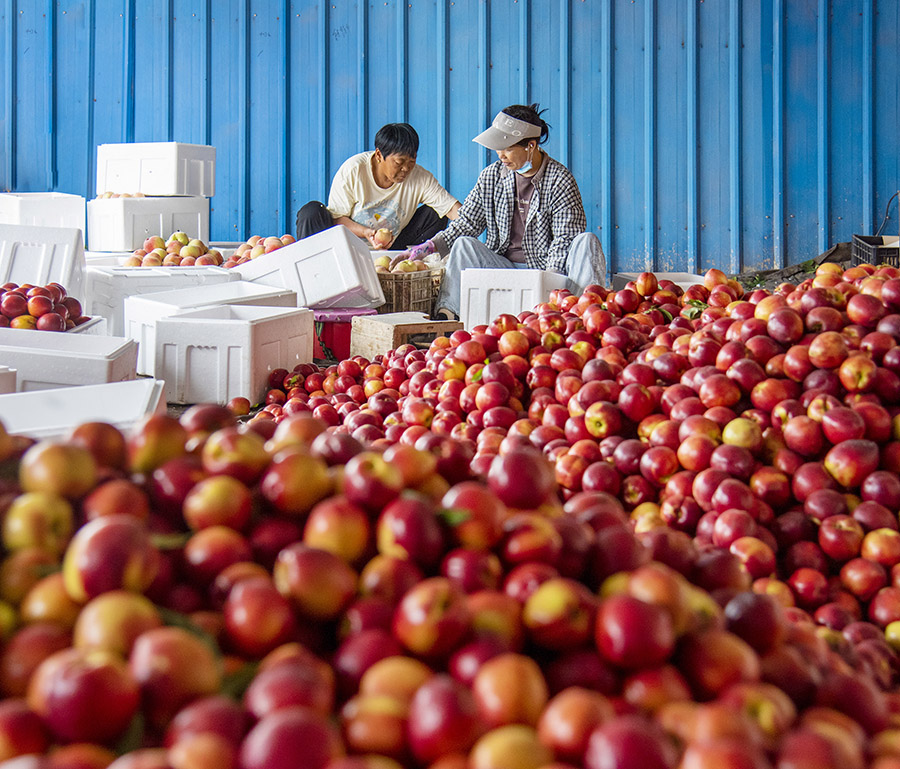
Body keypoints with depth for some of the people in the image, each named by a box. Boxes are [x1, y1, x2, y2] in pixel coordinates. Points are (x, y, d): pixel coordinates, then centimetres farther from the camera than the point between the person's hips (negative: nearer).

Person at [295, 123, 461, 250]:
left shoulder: (419, 178, -10)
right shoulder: (353, 170, -17)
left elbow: (451, 207, -16)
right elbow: (336, 217, -14)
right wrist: (366, 232, -31)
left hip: (390, 250, 2)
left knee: (434, 214, -12)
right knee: (312, 211, -27)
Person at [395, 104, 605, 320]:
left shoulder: (560, 180, -7)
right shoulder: (491, 176, 5)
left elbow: (564, 239, -11)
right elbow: (467, 223, 7)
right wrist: (431, 246, -8)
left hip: (547, 268, -3)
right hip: (502, 266, 3)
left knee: (586, 241, -27)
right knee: (464, 244, -20)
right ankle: (446, 312, -33)